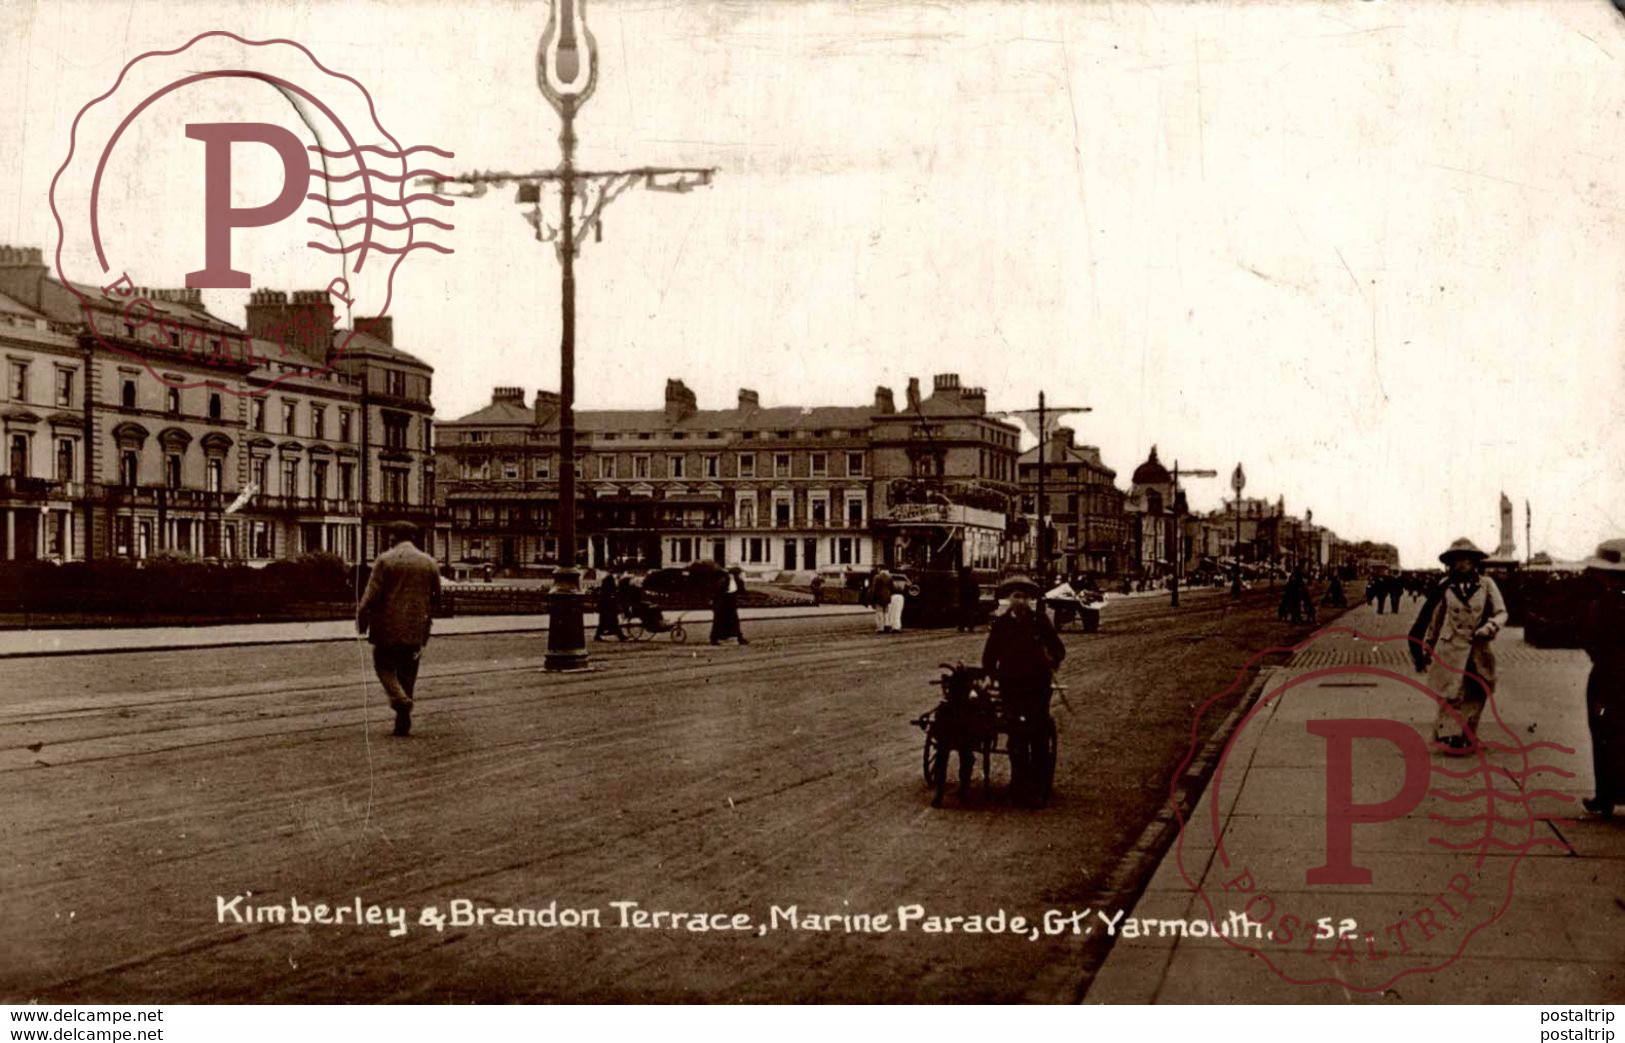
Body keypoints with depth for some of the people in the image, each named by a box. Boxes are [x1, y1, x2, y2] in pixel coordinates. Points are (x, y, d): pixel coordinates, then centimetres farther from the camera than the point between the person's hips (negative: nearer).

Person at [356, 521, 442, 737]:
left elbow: (371, 596, -11)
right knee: (408, 674, 12)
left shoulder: (385, 560, -7)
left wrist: (361, 622, 0)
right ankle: (403, 724, 12)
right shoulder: (429, 563, 5)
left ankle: (399, 698, -16)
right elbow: (436, 598, 9)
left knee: (384, 665, 12)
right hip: (416, 630, 4)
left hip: (388, 627, -4)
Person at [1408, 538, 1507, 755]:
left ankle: (1467, 738, 19)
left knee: (1475, 697, 8)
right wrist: (1424, 649, 12)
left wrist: (1488, 629, -17)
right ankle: (1452, 738, 2)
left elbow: (1501, 613, 3)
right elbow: (1432, 619, 9)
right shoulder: (1445, 587, 1)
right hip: (1450, 651, -1)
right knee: (1451, 696, -3)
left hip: (1478, 653, 1)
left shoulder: (1486, 585, 0)